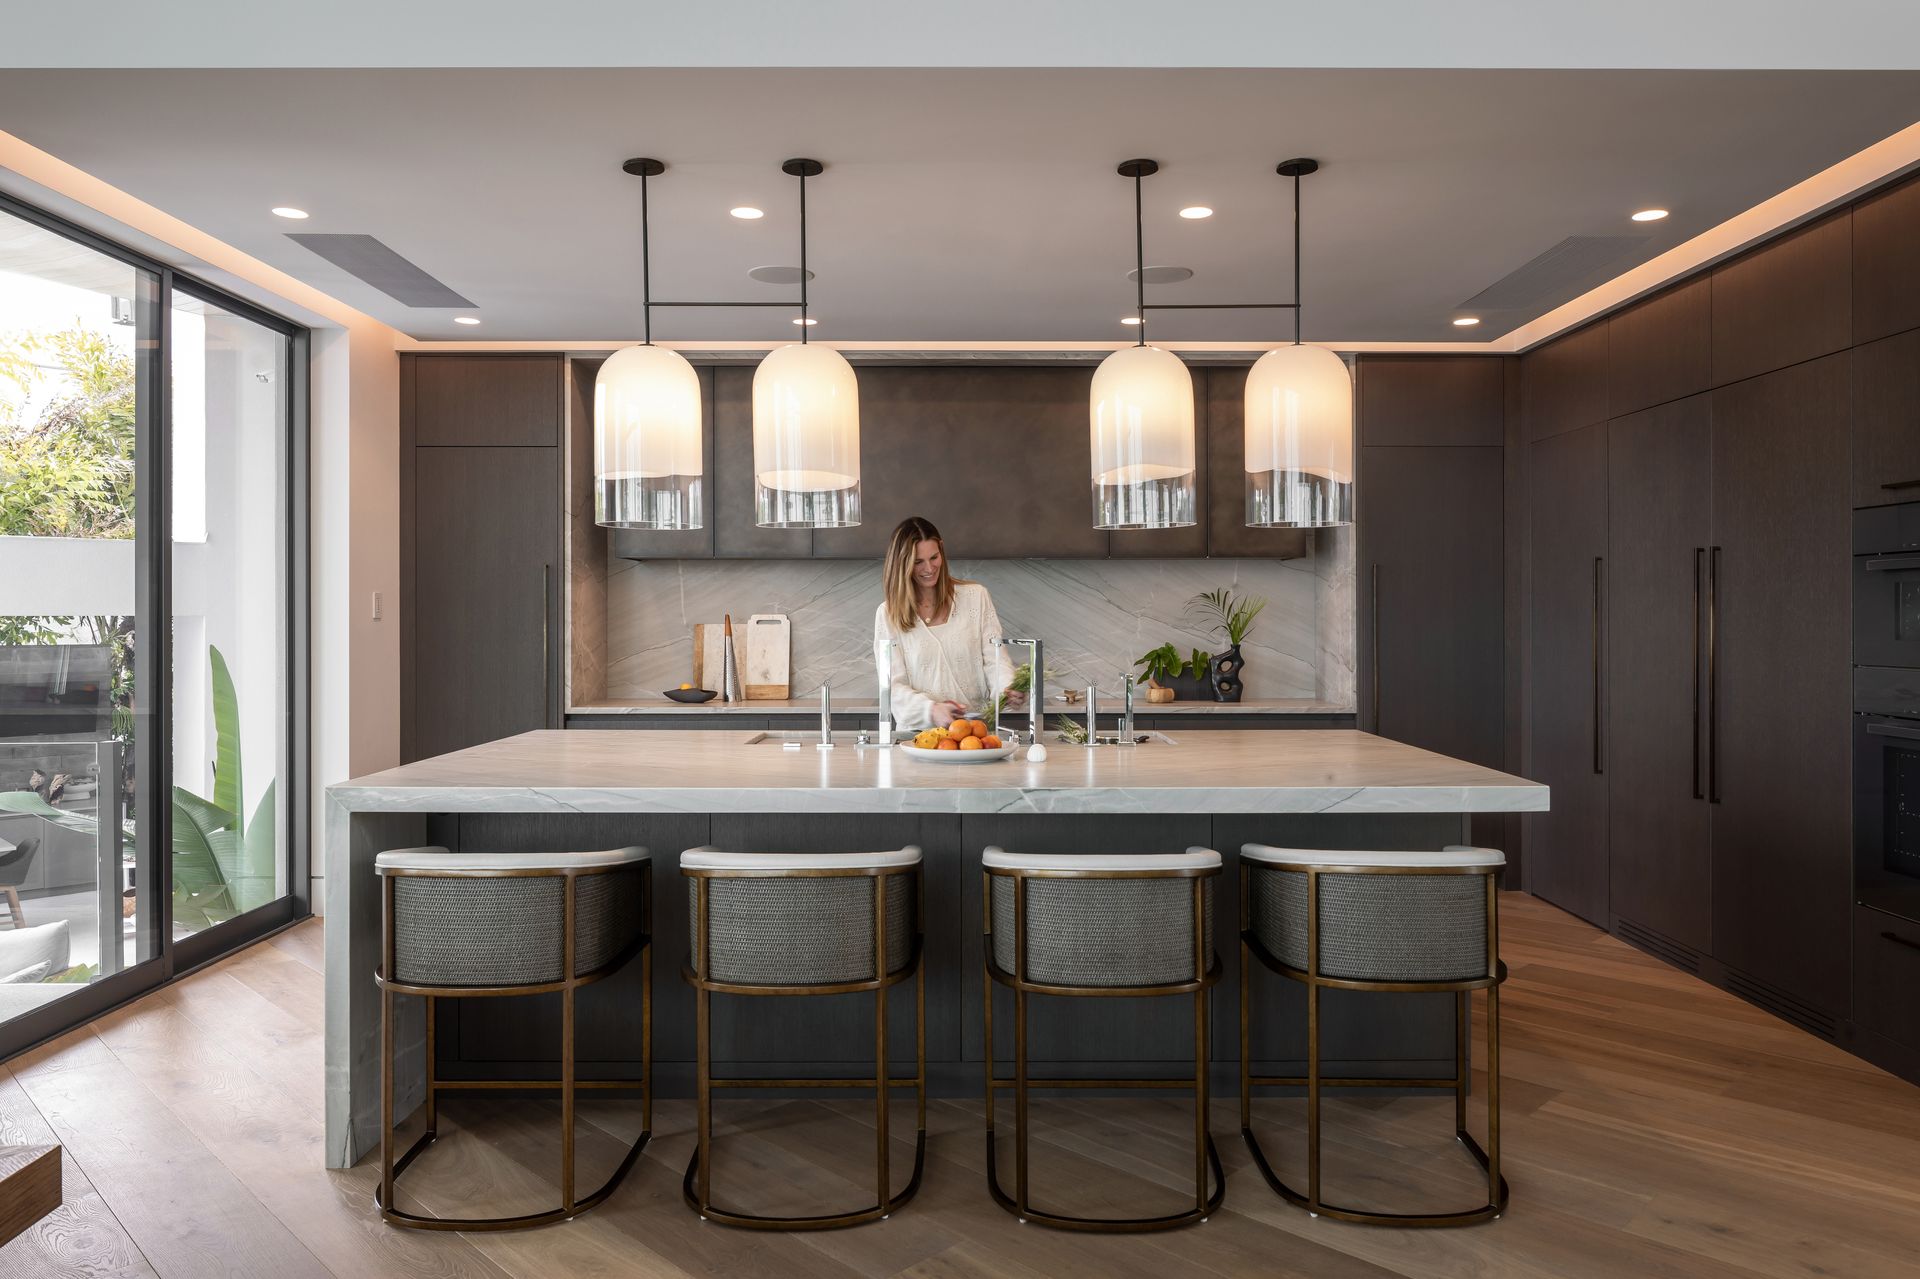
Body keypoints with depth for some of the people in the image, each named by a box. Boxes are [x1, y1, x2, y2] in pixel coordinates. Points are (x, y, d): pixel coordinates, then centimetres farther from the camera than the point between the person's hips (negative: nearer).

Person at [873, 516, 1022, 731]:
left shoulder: (976, 596, 8)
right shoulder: (888, 614, 6)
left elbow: (994, 658, 3)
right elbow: (893, 685, 0)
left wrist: (1008, 689, -19)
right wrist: (932, 710, -19)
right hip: (920, 732, 0)